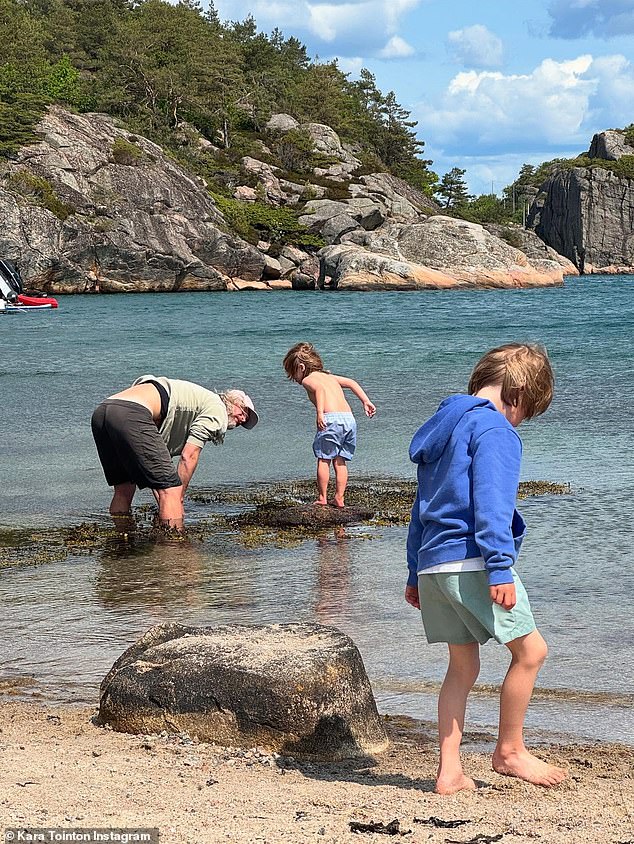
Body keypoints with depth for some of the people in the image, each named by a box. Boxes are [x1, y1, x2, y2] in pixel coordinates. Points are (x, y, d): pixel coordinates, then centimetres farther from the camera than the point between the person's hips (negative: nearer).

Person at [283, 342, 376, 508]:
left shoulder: (308, 379, 7)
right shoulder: (329, 376, 28)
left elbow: (319, 388, -14)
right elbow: (351, 383, 24)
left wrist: (320, 413, -25)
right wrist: (366, 402, 22)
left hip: (331, 418, -7)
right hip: (349, 418, 7)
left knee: (323, 460, 3)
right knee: (340, 461, 13)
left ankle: (322, 498, 4)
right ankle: (339, 498, 11)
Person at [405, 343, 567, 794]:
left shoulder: (443, 426, 22)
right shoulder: (494, 428, -7)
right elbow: (491, 505, -19)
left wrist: (416, 575, 27)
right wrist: (501, 569, -22)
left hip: (432, 565, 9)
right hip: (472, 562, -9)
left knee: (463, 666, 13)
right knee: (530, 650, 2)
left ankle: (450, 771, 11)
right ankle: (510, 751, 10)